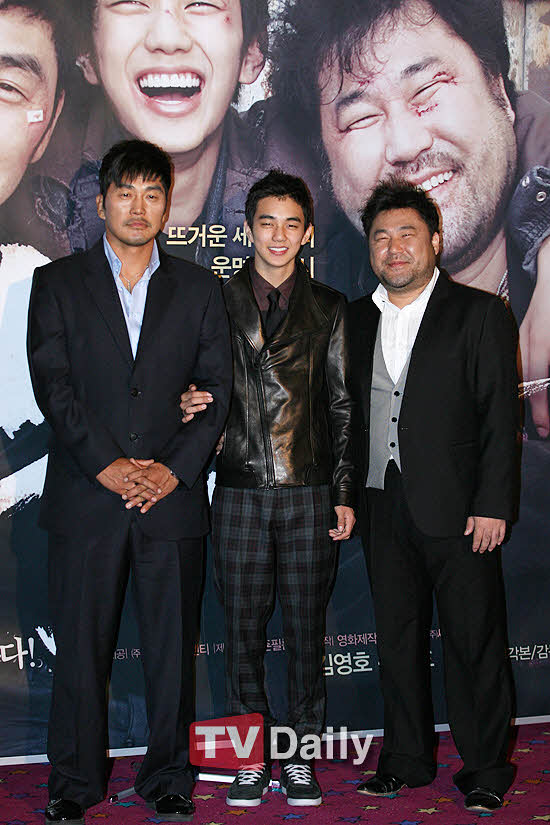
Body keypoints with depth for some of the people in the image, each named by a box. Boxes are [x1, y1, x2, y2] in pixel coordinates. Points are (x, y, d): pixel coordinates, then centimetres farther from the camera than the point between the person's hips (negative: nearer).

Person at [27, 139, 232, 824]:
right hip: (85, 498, -1)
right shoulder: (57, 283, 7)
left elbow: (217, 389, 5)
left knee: (172, 646, 7)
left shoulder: (199, 288, 11)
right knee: (81, 645, 5)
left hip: (173, 496, 1)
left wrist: (174, 469, -7)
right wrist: (106, 464, -12)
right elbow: (52, 385, -3)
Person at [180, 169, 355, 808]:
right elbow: (199, 386, 10)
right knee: (242, 631, 5)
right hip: (240, 489, 0)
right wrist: (190, 405, -14)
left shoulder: (328, 308, 7)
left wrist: (344, 493, 3)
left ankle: (300, 756, 20)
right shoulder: (218, 301, 6)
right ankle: (251, 758, 20)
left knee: (306, 629, 6)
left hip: (310, 492, 0)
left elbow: (342, 407, 7)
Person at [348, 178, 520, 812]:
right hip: (382, 509, 4)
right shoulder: (357, 320, 13)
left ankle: (485, 769, 17)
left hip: (456, 508, -4)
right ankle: (407, 759, 26)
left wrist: (493, 505, -11)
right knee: (396, 638, 12)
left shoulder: (480, 313, 0)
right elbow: (352, 413, 13)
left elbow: (500, 417, -5)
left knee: (474, 641, 3)